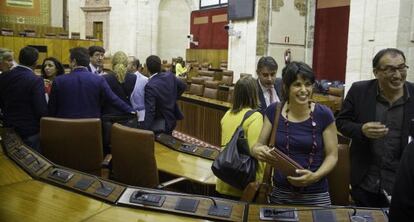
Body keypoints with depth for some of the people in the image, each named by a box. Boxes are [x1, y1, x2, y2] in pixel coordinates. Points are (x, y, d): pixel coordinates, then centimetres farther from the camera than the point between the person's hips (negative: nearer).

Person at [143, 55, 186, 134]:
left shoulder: (150, 86, -28)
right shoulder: (170, 76, -8)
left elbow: (150, 110, -30)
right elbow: (183, 86, 10)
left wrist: (145, 130, -26)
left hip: (160, 124, -7)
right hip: (172, 118, 7)